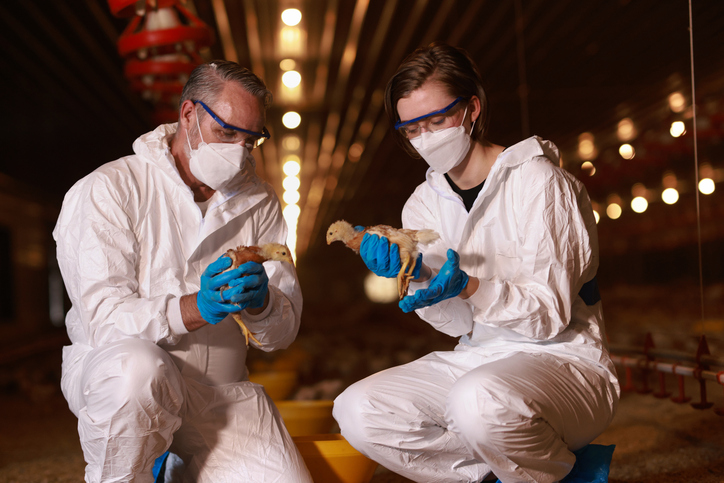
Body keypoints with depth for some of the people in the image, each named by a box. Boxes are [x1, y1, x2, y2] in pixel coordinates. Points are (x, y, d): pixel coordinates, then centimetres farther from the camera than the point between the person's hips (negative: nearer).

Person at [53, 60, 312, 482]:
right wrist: (194, 309, -33)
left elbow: (284, 331, 4)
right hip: (112, 368, -4)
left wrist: (261, 302, -20)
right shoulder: (107, 190, -5)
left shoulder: (259, 202, 10)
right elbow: (102, 316, -17)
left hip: (222, 393, 5)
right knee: (139, 368, -38)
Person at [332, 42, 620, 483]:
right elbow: (458, 323, 1)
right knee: (357, 411, -14)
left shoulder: (538, 182, -11)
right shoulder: (423, 206, 7)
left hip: (564, 361, -5)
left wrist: (470, 288, -32)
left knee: (479, 400, -38)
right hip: (478, 360, 6)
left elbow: (551, 314, -16)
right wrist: (417, 278, -19)